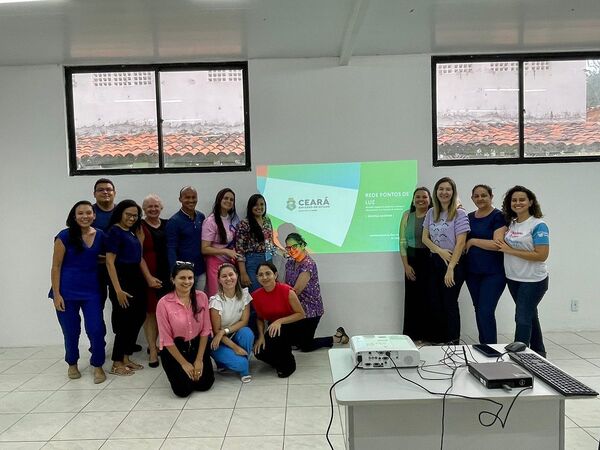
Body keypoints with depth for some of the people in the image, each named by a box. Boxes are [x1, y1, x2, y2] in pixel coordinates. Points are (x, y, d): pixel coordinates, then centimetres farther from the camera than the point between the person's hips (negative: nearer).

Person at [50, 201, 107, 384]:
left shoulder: (100, 236, 1)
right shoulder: (65, 236, -8)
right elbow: (56, 267, -7)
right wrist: (56, 294, -10)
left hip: (91, 291, 2)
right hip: (67, 291, -2)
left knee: (96, 330, -5)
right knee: (71, 332, 10)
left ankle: (97, 366, 16)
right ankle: (72, 364, 34)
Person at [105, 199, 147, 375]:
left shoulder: (132, 232, 13)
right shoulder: (115, 231, -9)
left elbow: (138, 256, 7)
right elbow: (110, 262, -15)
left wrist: (139, 231, 7)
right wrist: (118, 290, -19)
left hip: (136, 278, 8)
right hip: (122, 279, -8)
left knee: (137, 319, 11)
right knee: (125, 321, -2)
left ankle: (125, 358, 23)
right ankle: (116, 364, 11)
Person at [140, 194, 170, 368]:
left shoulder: (167, 225, 10)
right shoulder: (140, 227, -2)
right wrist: (148, 277, -13)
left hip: (167, 275, 4)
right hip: (149, 276, -4)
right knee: (151, 312, 1)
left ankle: (153, 345, 24)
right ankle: (153, 351, 10)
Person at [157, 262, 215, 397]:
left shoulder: (201, 297, -9)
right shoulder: (164, 303, -18)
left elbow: (205, 330, -4)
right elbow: (166, 338, -12)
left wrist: (199, 360, -8)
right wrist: (184, 363, -9)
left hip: (197, 345, 3)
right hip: (173, 349, -2)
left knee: (205, 384, -7)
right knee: (183, 390, -11)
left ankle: (196, 367, 25)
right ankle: (177, 371, 22)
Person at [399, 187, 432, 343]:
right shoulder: (407, 216, 7)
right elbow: (402, 242, 5)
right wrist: (406, 265, -1)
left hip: (431, 260, -1)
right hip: (412, 260, 2)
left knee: (430, 296, -1)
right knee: (413, 297, 2)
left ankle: (429, 333, 14)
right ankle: (413, 335, 13)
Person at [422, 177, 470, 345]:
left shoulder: (459, 214, -9)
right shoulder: (431, 213, 7)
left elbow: (460, 243, -14)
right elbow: (425, 238, 7)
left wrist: (450, 269, -18)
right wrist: (440, 251, -12)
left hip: (453, 262, -5)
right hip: (434, 261, 5)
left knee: (450, 303, 3)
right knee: (435, 303, 8)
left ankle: (453, 342, 17)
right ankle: (437, 340, 21)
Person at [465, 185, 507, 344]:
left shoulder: (498, 216, -9)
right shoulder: (470, 217, 11)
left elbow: (498, 244, -19)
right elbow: (463, 241, 21)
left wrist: (473, 242, -12)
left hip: (493, 273, -6)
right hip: (473, 271, 7)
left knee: (486, 311, -10)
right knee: (478, 309, 13)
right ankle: (482, 346, 24)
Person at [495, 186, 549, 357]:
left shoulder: (538, 225, -14)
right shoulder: (510, 223, 5)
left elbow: (542, 255, -22)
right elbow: (502, 245, 17)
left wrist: (510, 251, -21)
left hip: (533, 280, -7)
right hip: (513, 279, 7)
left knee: (522, 318, -5)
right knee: (529, 315, 19)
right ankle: (539, 353, 34)